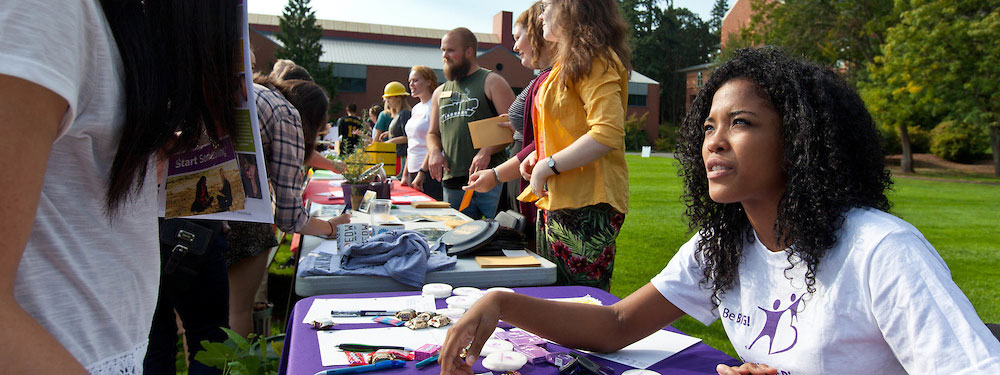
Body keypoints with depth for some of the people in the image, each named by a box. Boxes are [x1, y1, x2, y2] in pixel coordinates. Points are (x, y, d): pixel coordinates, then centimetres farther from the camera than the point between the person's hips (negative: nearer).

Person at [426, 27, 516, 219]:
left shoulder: (491, 82, 2)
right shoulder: (440, 92, 21)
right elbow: (433, 133, 26)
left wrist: (486, 152, -19)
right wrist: (434, 151, 3)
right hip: (452, 184, 6)